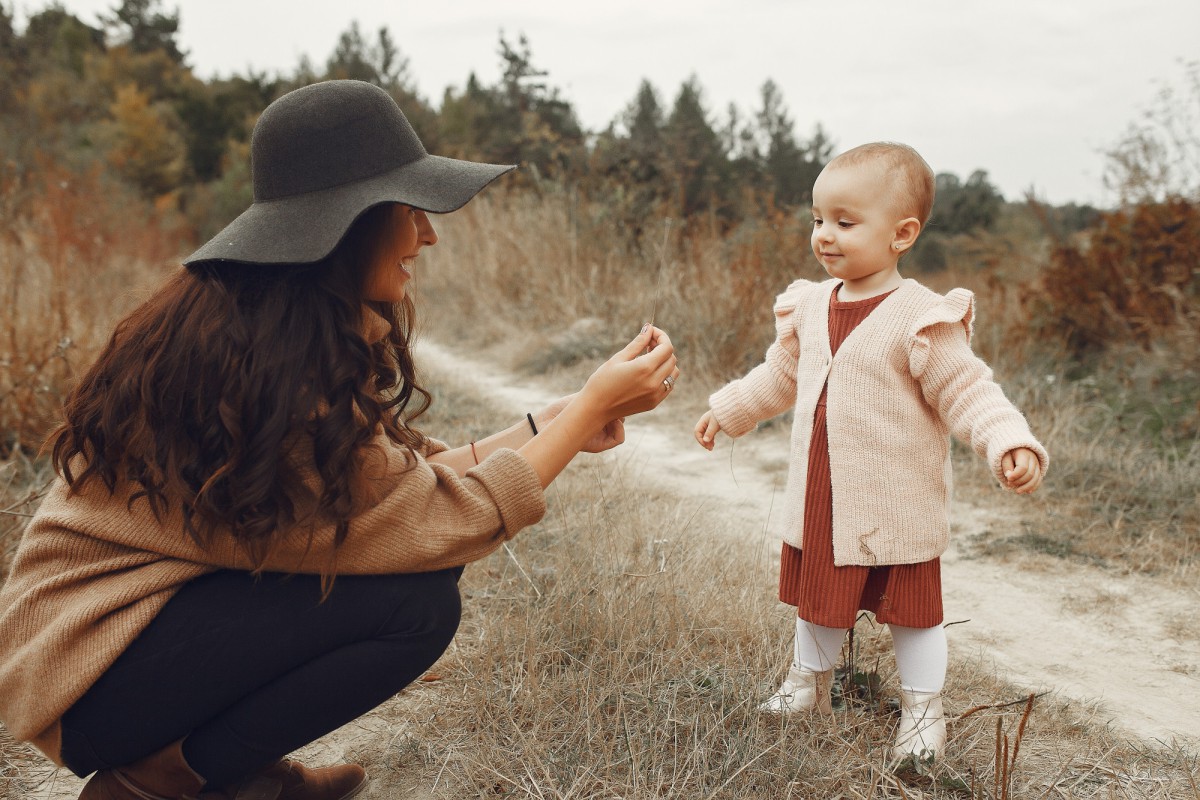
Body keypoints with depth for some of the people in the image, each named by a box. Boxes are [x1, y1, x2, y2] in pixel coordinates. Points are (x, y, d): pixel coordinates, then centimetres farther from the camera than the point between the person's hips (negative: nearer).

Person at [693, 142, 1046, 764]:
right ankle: (809, 682, 43)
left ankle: (921, 709, 30)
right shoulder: (810, 307, 2)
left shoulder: (921, 318, -17)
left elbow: (967, 391, -17)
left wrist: (1012, 446, -32)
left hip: (896, 508, -5)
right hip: (819, 501, 5)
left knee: (910, 609, 11)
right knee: (817, 597, 21)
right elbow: (781, 375, 17)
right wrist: (728, 410, 24)